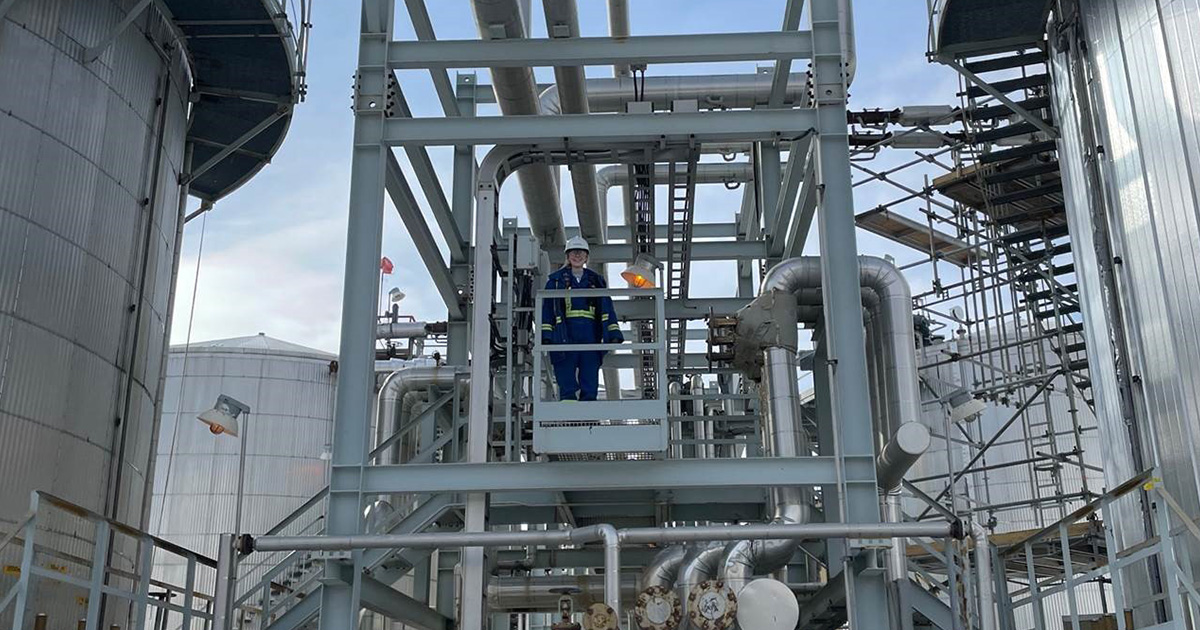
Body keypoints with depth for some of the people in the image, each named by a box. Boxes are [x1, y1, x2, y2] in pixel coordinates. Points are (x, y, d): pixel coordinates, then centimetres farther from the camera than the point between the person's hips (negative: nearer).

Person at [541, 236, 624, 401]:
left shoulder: (596, 281, 19)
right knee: (567, 387, -7)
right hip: (565, 336, -2)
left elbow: (607, 309, 16)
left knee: (590, 387, 0)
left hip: (590, 336, 2)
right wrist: (545, 335, -4)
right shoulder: (556, 280, 12)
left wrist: (614, 333, 4)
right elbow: (546, 309, 7)